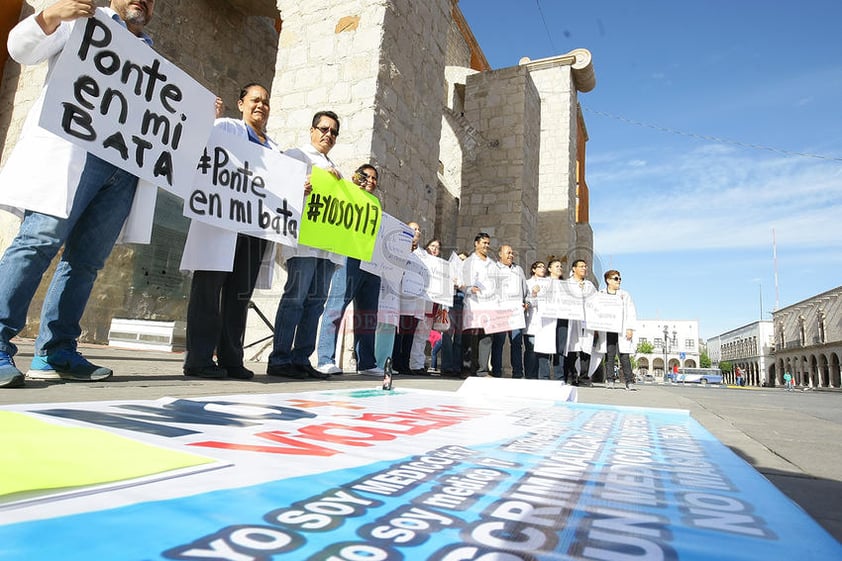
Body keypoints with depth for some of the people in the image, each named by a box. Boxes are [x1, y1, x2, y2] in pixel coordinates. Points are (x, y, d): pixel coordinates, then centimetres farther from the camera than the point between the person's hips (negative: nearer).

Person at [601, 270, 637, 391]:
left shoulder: (625, 295, 15)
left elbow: (631, 313, 10)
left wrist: (630, 328, -1)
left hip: (622, 331, 0)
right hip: (607, 331, 0)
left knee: (624, 356, -5)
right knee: (609, 357, 0)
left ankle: (629, 382, -3)